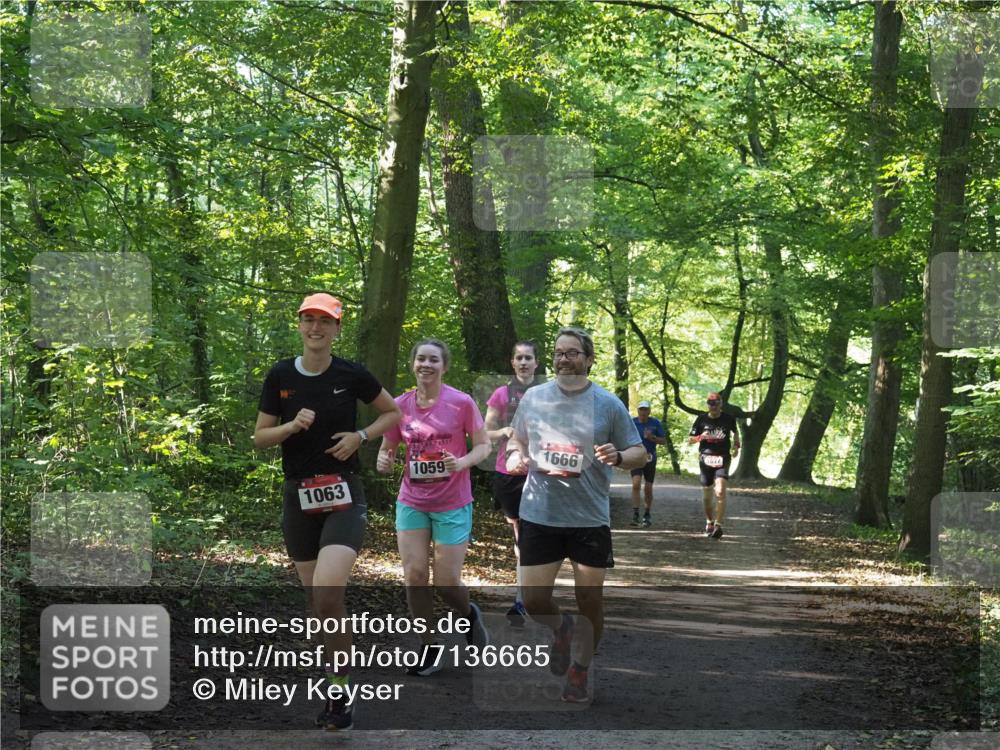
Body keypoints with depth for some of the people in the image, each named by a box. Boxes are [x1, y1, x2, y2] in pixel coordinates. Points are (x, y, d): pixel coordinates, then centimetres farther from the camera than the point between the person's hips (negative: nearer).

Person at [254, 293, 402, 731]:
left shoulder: (351, 375, -4)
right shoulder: (280, 376, 2)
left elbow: (393, 413, 10)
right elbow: (260, 439, 5)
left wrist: (360, 436, -7)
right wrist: (292, 425, -14)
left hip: (343, 497, -3)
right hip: (297, 498, 3)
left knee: (327, 597, -20)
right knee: (317, 601, 9)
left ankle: (339, 691, -6)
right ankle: (337, 674, 27)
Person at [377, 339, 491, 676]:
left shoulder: (461, 403, -10)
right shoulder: (400, 406, -1)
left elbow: (483, 445, -3)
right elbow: (387, 449, 10)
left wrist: (462, 462, -22)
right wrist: (384, 461, -13)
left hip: (453, 504, -3)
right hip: (412, 502, 3)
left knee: (446, 581, -3)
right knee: (414, 575, -3)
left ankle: (469, 615, 32)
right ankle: (429, 648, 13)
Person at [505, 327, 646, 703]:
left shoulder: (608, 404, -2)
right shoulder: (533, 397, 4)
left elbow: (639, 452, 2)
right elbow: (517, 438, 18)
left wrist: (619, 457, -19)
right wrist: (515, 454, -4)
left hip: (590, 518, -1)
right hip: (539, 514, 1)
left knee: (590, 601, 5)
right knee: (534, 601, -1)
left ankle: (578, 672, 28)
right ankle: (562, 628, 35)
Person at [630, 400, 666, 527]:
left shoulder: (655, 423, 0)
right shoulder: (632, 422, 0)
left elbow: (663, 441, 2)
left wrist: (652, 438, -15)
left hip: (650, 458, 1)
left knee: (648, 489, 6)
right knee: (636, 484, -19)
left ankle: (647, 515, 24)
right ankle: (635, 514, -17)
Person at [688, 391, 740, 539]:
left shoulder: (728, 419, 3)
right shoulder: (702, 419, 3)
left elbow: (735, 432, 25)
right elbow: (690, 439, 7)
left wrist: (736, 446, 15)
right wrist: (700, 437, -12)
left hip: (722, 459, -2)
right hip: (706, 459, 2)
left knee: (720, 491, -20)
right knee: (706, 495, 9)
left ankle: (718, 525, -22)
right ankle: (709, 522, 32)